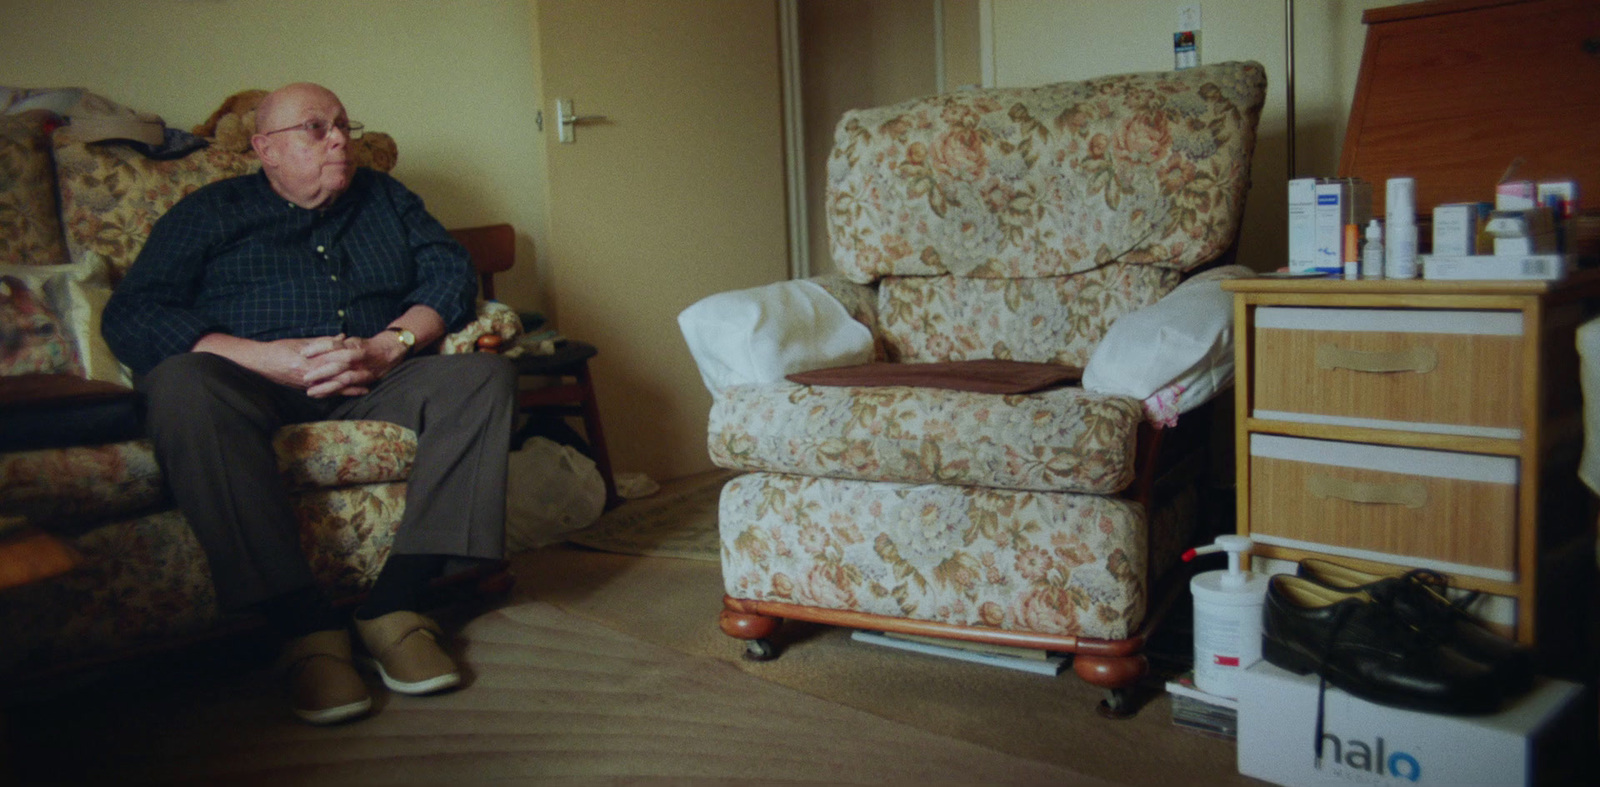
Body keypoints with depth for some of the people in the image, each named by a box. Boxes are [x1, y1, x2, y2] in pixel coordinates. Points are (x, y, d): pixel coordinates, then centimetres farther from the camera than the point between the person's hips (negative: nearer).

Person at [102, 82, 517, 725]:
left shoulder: (385, 198, 24)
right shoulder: (211, 212, 14)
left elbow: (451, 274, 9)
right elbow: (130, 316, 0)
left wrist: (389, 346, -12)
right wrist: (270, 357, -15)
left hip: (375, 383, 2)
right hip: (254, 383, -2)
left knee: (483, 375, -24)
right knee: (184, 386, -35)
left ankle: (393, 604, -29)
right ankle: (304, 624, -36)